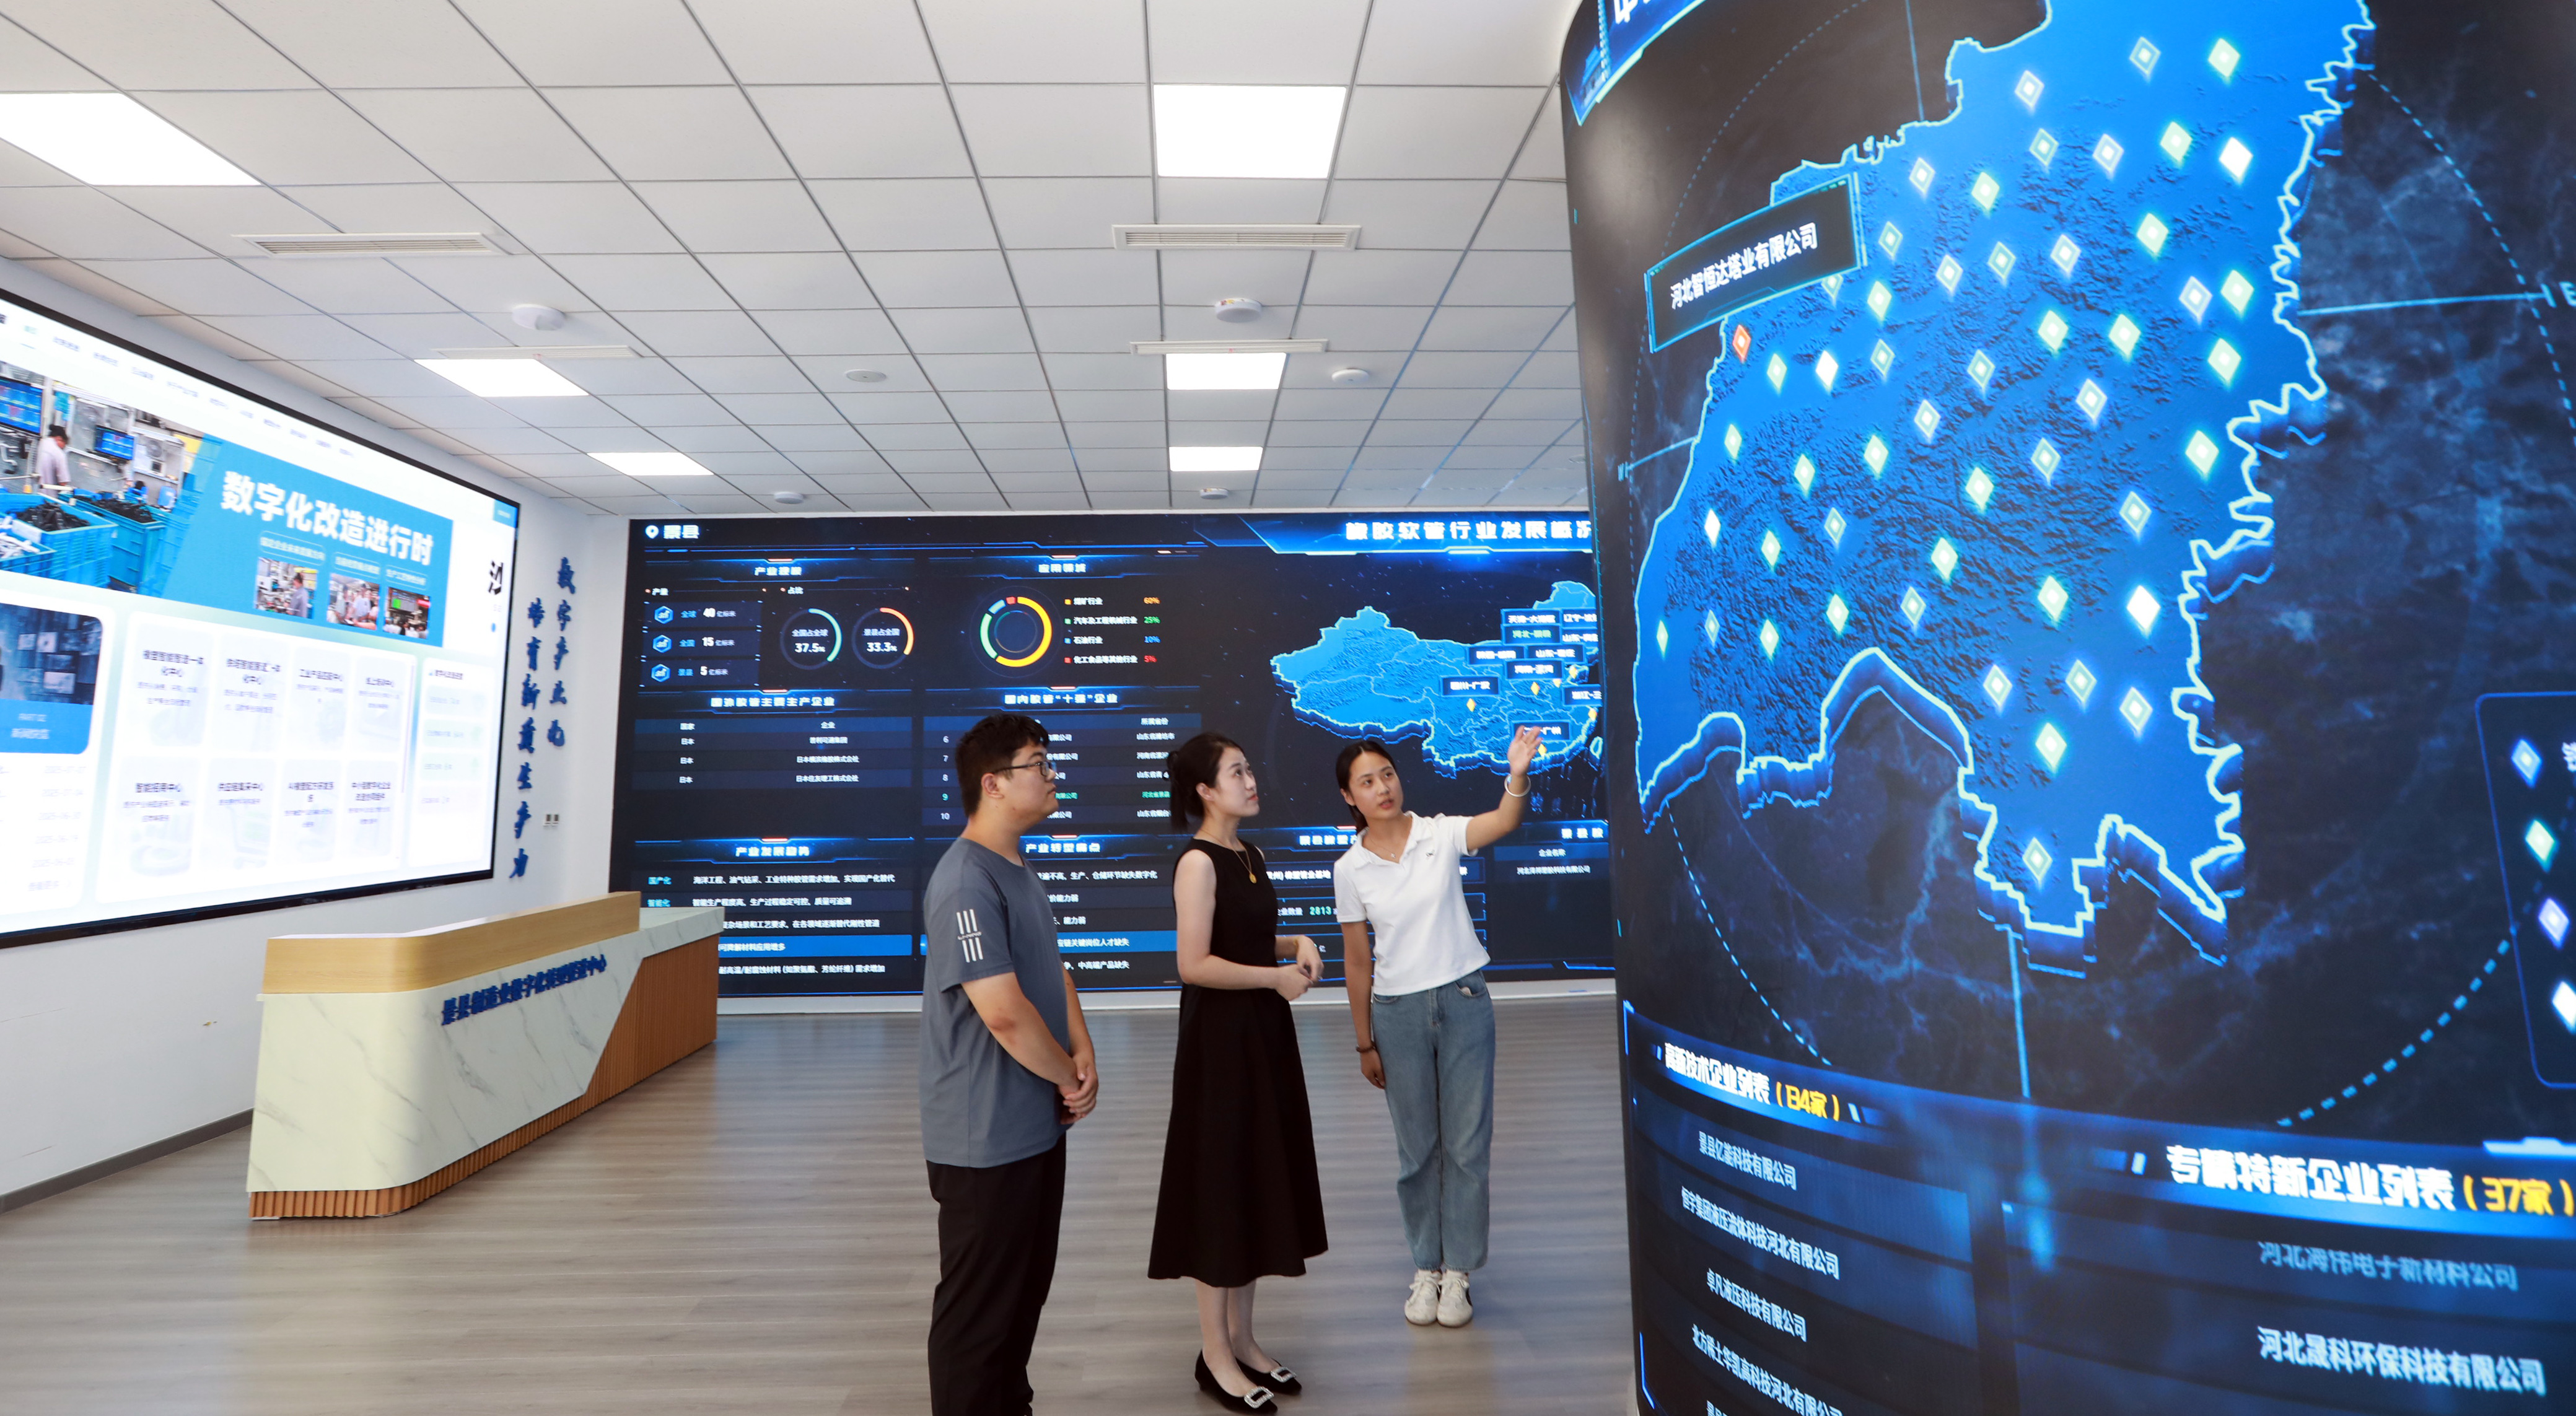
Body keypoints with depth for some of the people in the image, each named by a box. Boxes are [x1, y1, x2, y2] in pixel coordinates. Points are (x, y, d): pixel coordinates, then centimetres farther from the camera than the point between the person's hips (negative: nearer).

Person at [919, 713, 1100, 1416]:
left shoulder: (1021, 873, 8)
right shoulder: (966, 884, -23)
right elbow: (1005, 1013, -28)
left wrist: (1083, 1053, -1)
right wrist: (1068, 1076, -13)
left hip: (1039, 1126, 10)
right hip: (987, 1140, -9)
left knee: (1025, 1294, 24)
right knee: (979, 1310, 9)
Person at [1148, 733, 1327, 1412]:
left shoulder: (1250, 855, 9)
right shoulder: (1197, 862, -17)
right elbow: (1196, 964, -22)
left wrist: (1296, 943, 2)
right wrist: (1277, 977, -16)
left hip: (1264, 1033, 8)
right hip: (1220, 1038, -8)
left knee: (1258, 1182, 16)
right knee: (1220, 1185, 4)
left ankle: (1242, 1338, 32)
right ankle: (1215, 1355, 22)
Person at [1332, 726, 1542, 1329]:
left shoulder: (1440, 834, -8)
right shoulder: (1350, 869, -5)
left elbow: (1503, 822, -28)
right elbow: (1357, 961, 1)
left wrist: (1517, 775, -49)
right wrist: (1365, 1044, 4)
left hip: (1463, 1002, 0)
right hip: (1398, 1012, 1)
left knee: (1467, 1143, 9)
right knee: (1417, 1148, 14)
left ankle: (1458, 1271, 28)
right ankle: (1426, 1267, 34)